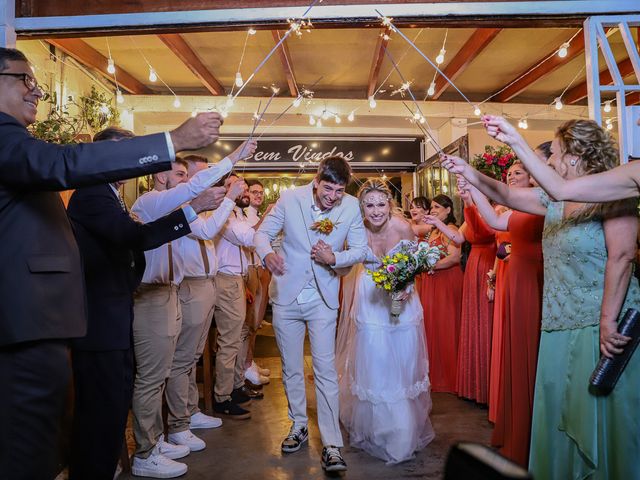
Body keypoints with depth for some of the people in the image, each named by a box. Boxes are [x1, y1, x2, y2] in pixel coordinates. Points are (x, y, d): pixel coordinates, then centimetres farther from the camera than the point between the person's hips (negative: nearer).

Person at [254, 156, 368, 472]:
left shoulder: (352, 207, -10)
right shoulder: (290, 199, -11)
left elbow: (360, 250, -3)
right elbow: (263, 232, -5)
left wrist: (335, 258, -24)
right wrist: (267, 253, -28)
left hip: (323, 299, -1)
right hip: (286, 295, 1)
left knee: (325, 371, -2)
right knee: (291, 369, 14)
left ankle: (332, 444, 8)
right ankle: (298, 425, 34)